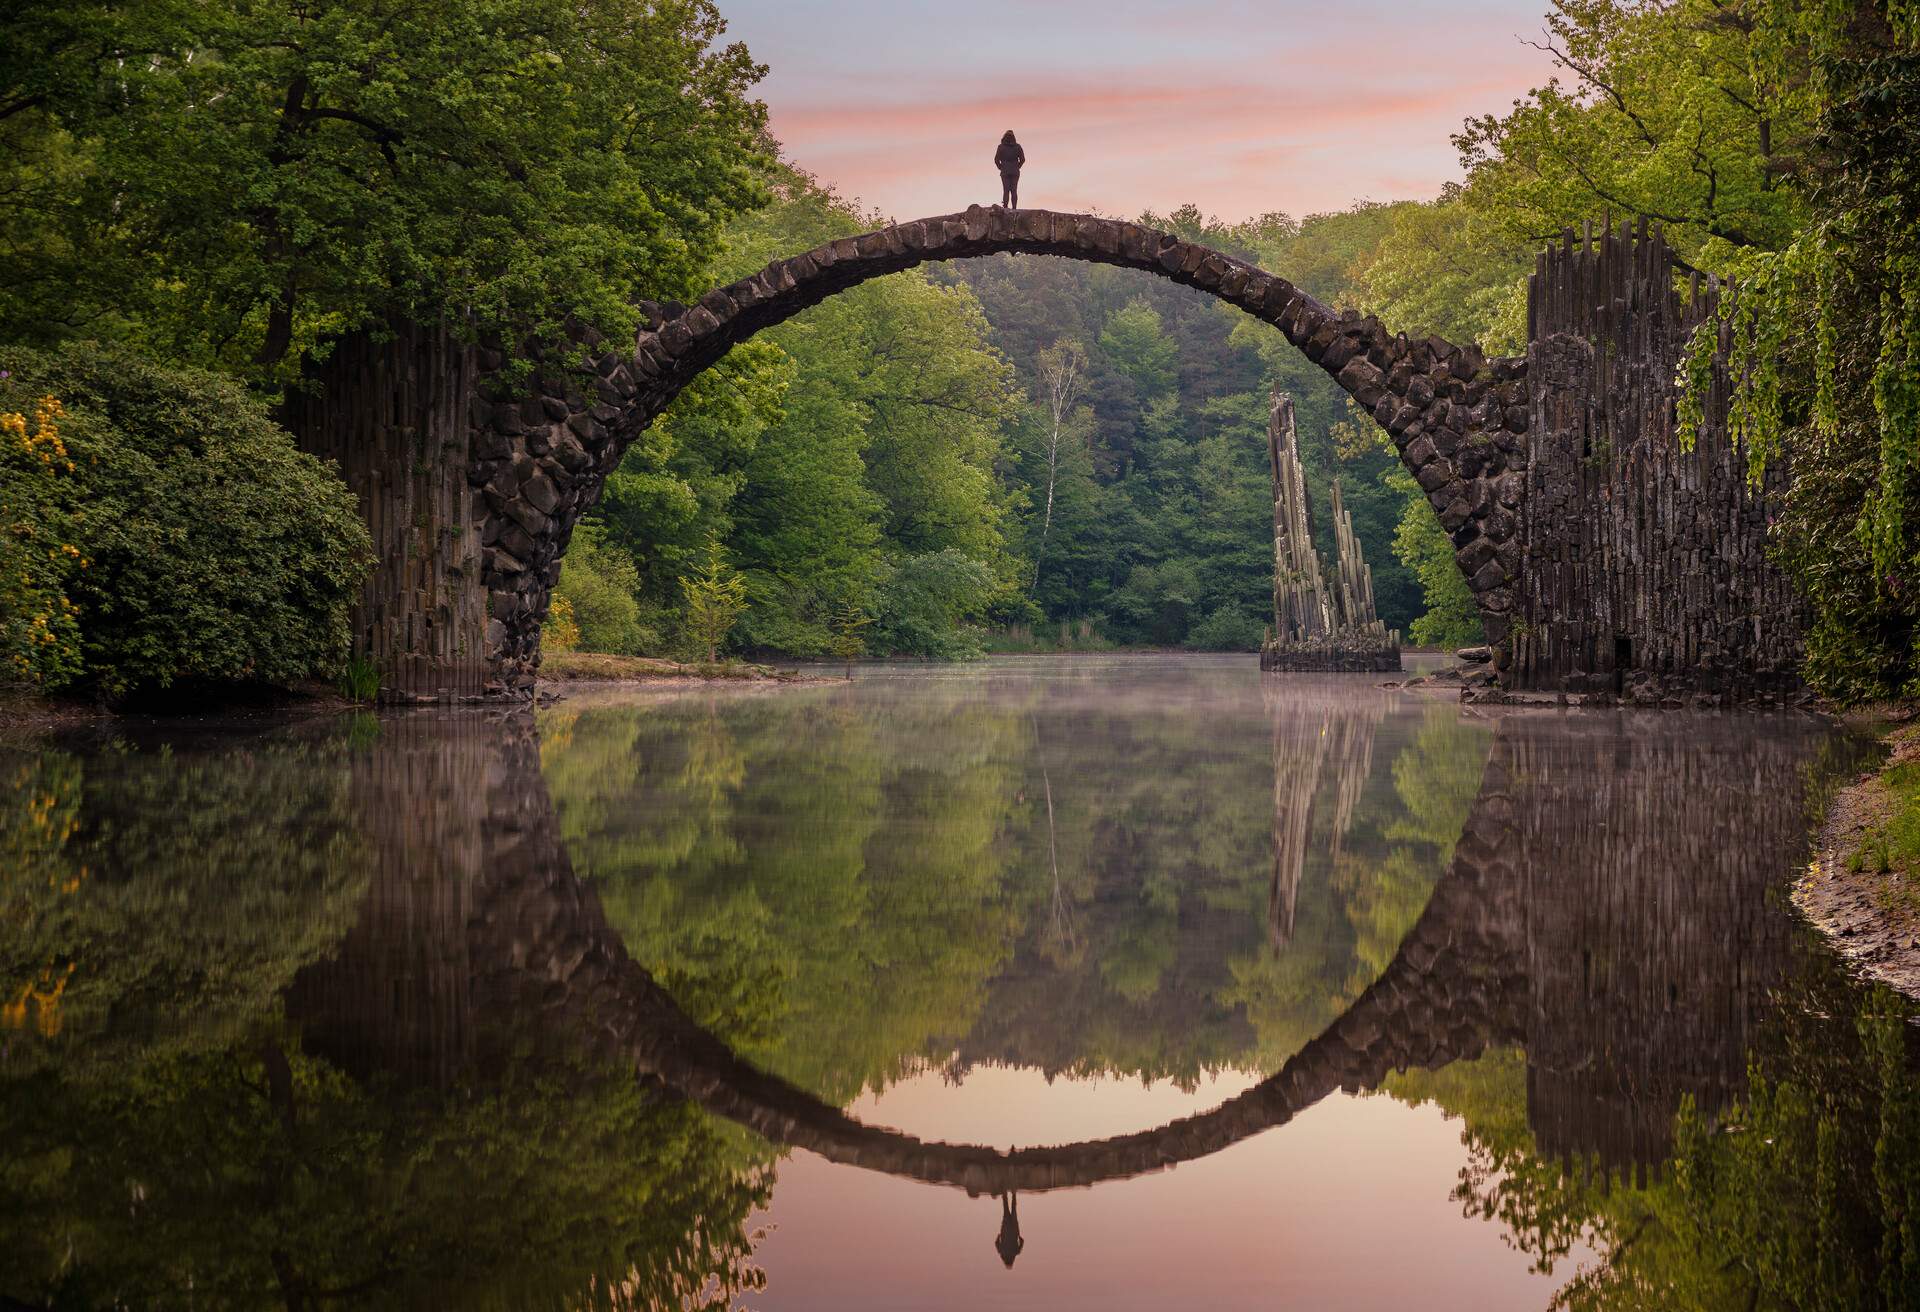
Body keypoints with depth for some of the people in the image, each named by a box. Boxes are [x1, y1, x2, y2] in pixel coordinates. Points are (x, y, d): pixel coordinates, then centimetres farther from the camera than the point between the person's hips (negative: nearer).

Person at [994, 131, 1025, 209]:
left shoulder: (1001, 147, -3)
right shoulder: (1017, 146, 2)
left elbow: (996, 159, -6)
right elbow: (1022, 159, 1)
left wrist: (1001, 168, 8)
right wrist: (1017, 167, 12)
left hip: (1005, 172, -1)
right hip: (1015, 172, 1)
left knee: (1006, 190, 0)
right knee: (1014, 191, 4)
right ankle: (1014, 208, -2)